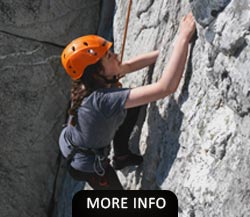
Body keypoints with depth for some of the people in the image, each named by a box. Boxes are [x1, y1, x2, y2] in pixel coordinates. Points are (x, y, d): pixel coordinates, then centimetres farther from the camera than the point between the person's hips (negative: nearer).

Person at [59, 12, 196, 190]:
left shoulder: (92, 81, -18)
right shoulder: (104, 99, -42)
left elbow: (129, 65, 0)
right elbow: (165, 87, -49)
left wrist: (165, 52, -6)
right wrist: (184, 38, -46)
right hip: (89, 165, -7)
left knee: (133, 106, 10)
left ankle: (121, 155, 27)